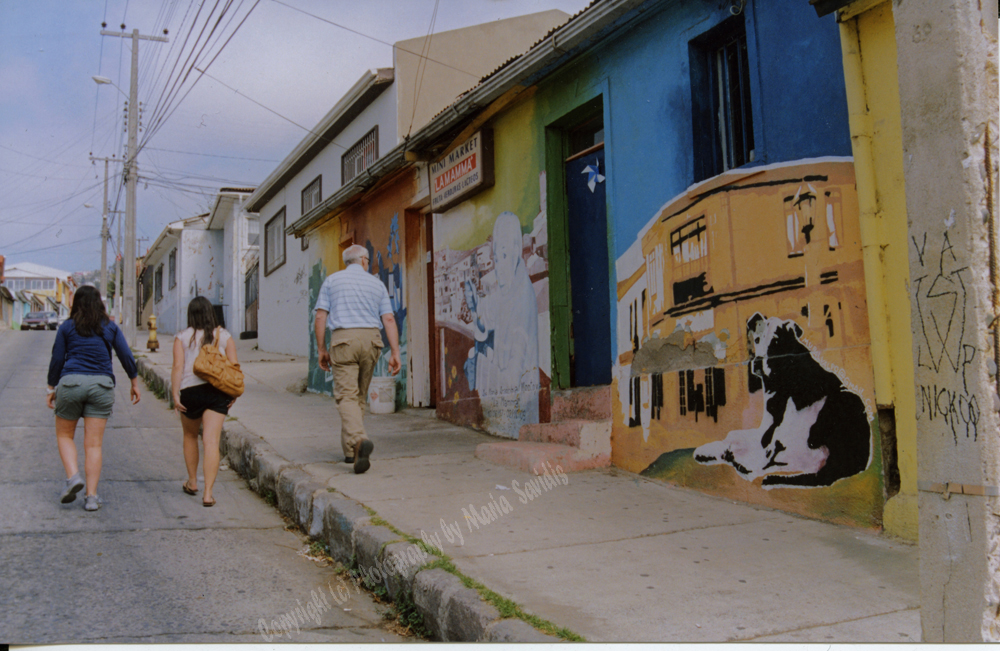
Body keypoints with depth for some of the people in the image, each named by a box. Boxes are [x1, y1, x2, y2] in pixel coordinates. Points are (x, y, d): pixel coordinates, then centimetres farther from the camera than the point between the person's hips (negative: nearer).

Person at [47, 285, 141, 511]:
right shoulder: (110, 327, 8)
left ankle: (73, 476, -4)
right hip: (102, 385, 1)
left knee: (64, 435, 17)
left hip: (71, 382, -1)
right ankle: (91, 496, -1)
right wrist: (135, 383, 17)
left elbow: (57, 359, 6)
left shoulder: (66, 327, 5)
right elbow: (126, 357, 7)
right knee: (94, 444, 2)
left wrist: (52, 388, 15)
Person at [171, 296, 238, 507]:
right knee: (211, 440, -5)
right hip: (218, 391, 0)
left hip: (190, 390, 0)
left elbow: (178, 367, -6)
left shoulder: (182, 337, 3)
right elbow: (234, 366, 0)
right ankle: (208, 493, -13)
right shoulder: (224, 336, 6)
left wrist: (175, 395, -7)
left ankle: (192, 482, 35)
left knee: (190, 436, 23)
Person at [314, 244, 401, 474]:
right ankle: (350, 450, 21)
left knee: (347, 396, -9)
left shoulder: (332, 281, 8)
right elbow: (389, 320, 3)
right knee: (359, 396, 15)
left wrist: (322, 350, 7)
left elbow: (320, 318, 1)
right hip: (371, 339, 3)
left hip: (343, 340, -3)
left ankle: (359, 440, -33)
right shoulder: (376, 284, 12)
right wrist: (395, 353, 1)